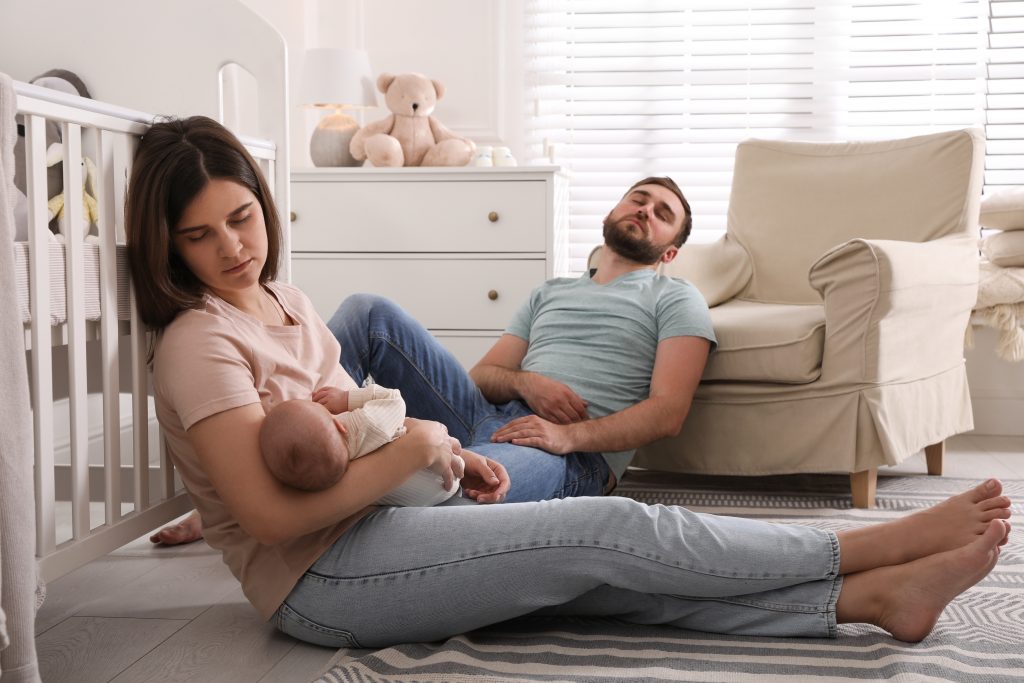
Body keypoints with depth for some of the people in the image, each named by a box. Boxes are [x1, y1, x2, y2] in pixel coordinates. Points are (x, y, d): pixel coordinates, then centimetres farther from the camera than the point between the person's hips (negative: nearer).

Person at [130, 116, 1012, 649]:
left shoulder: (285, 301, 13)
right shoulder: (200, 343, -14)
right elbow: (270, 514, -23)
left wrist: (450, 459, 3)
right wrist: (413, 449, -17)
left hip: (374, 525, 8)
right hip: (319, 580, -8)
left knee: (619, 573, -8)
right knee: (614, 529, -15)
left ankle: (875, 596, -7)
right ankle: (876, 546, -6)